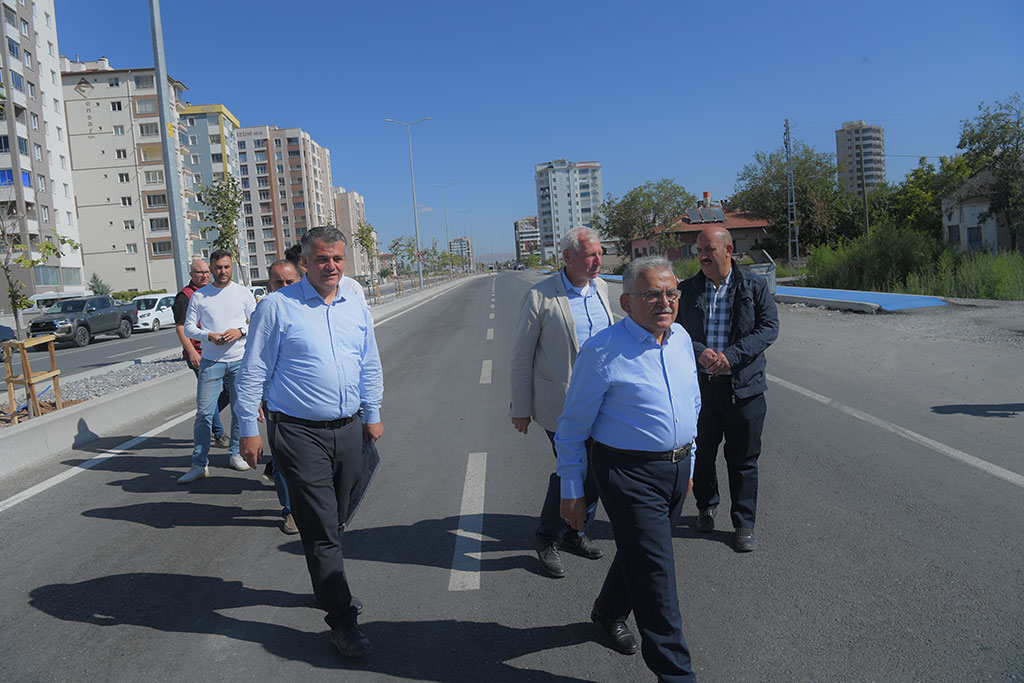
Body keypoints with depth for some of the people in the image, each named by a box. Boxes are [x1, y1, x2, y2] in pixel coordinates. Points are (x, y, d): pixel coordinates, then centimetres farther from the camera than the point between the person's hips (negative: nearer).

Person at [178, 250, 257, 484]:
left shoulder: (243, 293, 6)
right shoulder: (199, 296, 4)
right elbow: (188, 327, 5)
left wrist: (240, 331, -14)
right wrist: (208, 336, -13)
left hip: (240, 360, 1)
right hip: (211, 361, -1)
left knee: (240, 410, 8)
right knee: (203, 413, -3)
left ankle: (234, 453, 24)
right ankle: (199, 464, 2)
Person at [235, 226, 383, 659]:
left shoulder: (356, 308, 9)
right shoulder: (278, 307, -7)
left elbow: (370, 366, 19)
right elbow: (253, 372, -4)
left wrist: (372, 415, 18)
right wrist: (249, 430, -5)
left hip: (349, 430, 5)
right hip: (300, 433, -5)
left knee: (335, 522, 18)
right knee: (320, 529, -2)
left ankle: (330, 586, 39)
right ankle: (341, 617, 9)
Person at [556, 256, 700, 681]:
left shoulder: (681, 337, 4)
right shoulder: (602, 351, -17)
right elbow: (572, 429, -10)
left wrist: (688, 463, 20)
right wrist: (571, 492, -7)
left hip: (677, 469, 7)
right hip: (629, 474, -7)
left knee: (640, 552, 24)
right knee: (655, 574, -3)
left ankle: (609, 613, 50)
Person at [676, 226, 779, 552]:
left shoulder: (755, 286, -1)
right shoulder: (686, 290, 4)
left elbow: (769, 327, -7)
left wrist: (730, 356, -19)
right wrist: (700, 353, -19)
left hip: (743, 387, -1)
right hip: (699, 386, 2)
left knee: (744, 460, 8)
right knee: (701, 454, 15)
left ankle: (744, 523, 24)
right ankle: (706, 506, 40)